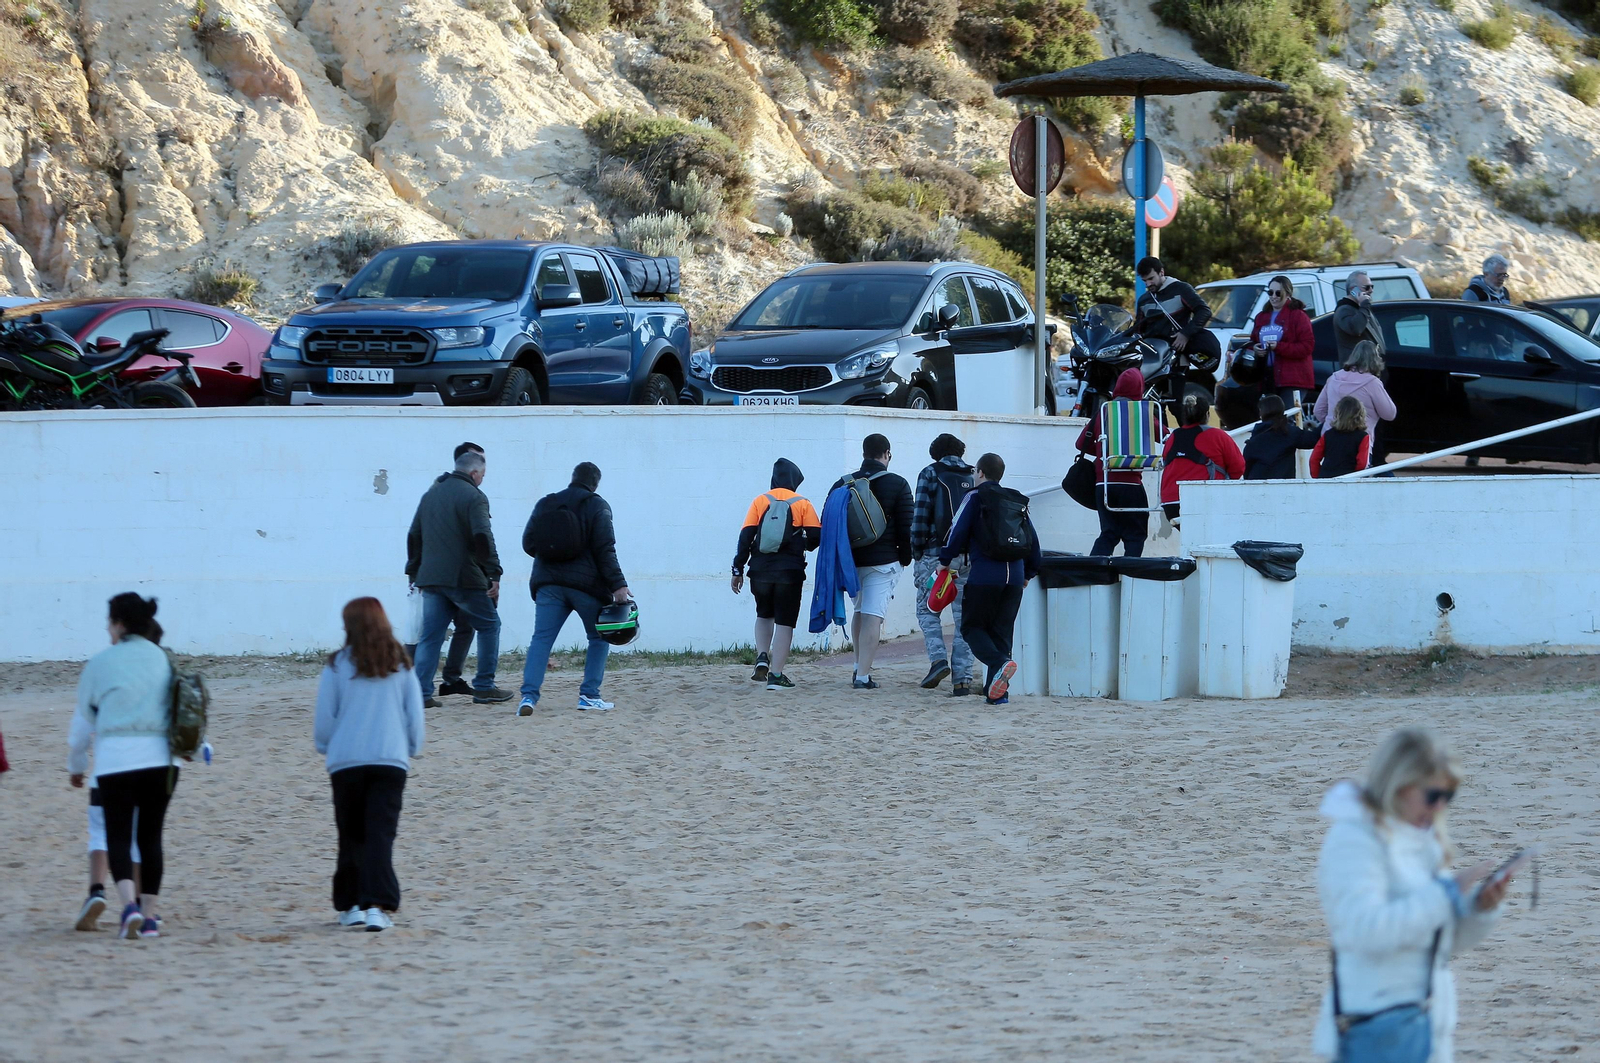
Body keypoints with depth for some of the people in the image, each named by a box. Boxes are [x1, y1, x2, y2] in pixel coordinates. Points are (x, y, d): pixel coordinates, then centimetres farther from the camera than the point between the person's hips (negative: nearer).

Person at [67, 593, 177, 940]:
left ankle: (130, 905, -21)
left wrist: (76, 765, 24)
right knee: (150, 836, 10)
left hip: (115, 759, -2)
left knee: (118, 836, 1)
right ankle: (150, 914, 11)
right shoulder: (162, 659, 8)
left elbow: (83, 719, 11)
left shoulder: (101, 663, 2)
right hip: (160, 758, 2)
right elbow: (176, 709, 13)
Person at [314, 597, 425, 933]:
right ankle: (378, 905, -17)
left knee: (352, 836, 12)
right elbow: (416, 715, 7)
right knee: (381, 833, -4)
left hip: (346, 761, 0)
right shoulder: (401, 666, 4)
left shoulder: (337, 666, -1)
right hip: (391, 759, 0)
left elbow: (324, 717, 3)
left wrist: (326, 748, 22)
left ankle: (351, 905, 16)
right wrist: (412, 749, 23)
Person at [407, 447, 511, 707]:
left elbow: (414, 536, 21)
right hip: (465, 579, -6)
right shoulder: (473, 496, -7)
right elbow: (482, 537, -18)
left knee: (430, 635, 6)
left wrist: (413, 571, 29)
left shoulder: (430, 495, 16)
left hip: (431, 578, 6)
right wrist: (494, 574, -17)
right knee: (489, 626, 9)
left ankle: (421, 693, -3)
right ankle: (484, 688, 8)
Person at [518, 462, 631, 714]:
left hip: (548, 582, 3)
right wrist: (617, 584, -11)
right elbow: (605, 550, -11)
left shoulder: (545, 504, 9)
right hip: (587, 584, -3)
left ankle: (529, 694, -18)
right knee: (599, 637, 13)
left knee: (541, 638, -1)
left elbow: (528, 544, 11)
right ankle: (589, 696, 5)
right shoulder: (597, 506, -3)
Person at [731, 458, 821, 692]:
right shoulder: (803, 504, -1)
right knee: (784, 622, 5)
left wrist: (738, 570, 4)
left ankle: (762, 658, 2)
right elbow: (816, 537, -6)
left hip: (760, 571, 2)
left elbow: (745, 536, -1)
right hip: (790, 573, -2)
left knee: (764, 616, 22)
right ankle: (776, 675, 0)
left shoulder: (760, 501, 2)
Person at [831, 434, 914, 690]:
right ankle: (863, 676, -12)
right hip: (883, 562, -4)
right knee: (873, 616, -5)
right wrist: (905, 558, 7)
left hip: (849, 561, 4)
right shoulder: (897, 485, -4)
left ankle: (860, 667, 23)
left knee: (859, 611, 22)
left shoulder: (842, 485, 7)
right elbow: (907, 526, -6)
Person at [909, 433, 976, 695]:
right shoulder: (975, 477, 11)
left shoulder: (930, 474, 1)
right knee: (964, 617, 6)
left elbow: (920, 515, -5)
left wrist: (917, 552, 2)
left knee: (927, 609, 10)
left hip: (937, 553, -3)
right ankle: (962, 677, -1)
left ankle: (938, 659, -12)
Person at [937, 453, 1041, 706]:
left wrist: (945, 560, 7)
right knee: (1002, 630, 9)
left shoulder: (976, 497, 1)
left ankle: (999, 662, -24)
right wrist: (1029, 572, 30)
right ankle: (996, 692, 2)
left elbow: (959, 530, -6)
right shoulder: (1018, 501, 17)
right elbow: (1032, 539, 19)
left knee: (972, 626, 4)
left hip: (984, 574, -5)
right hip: (1014, 576, 5)